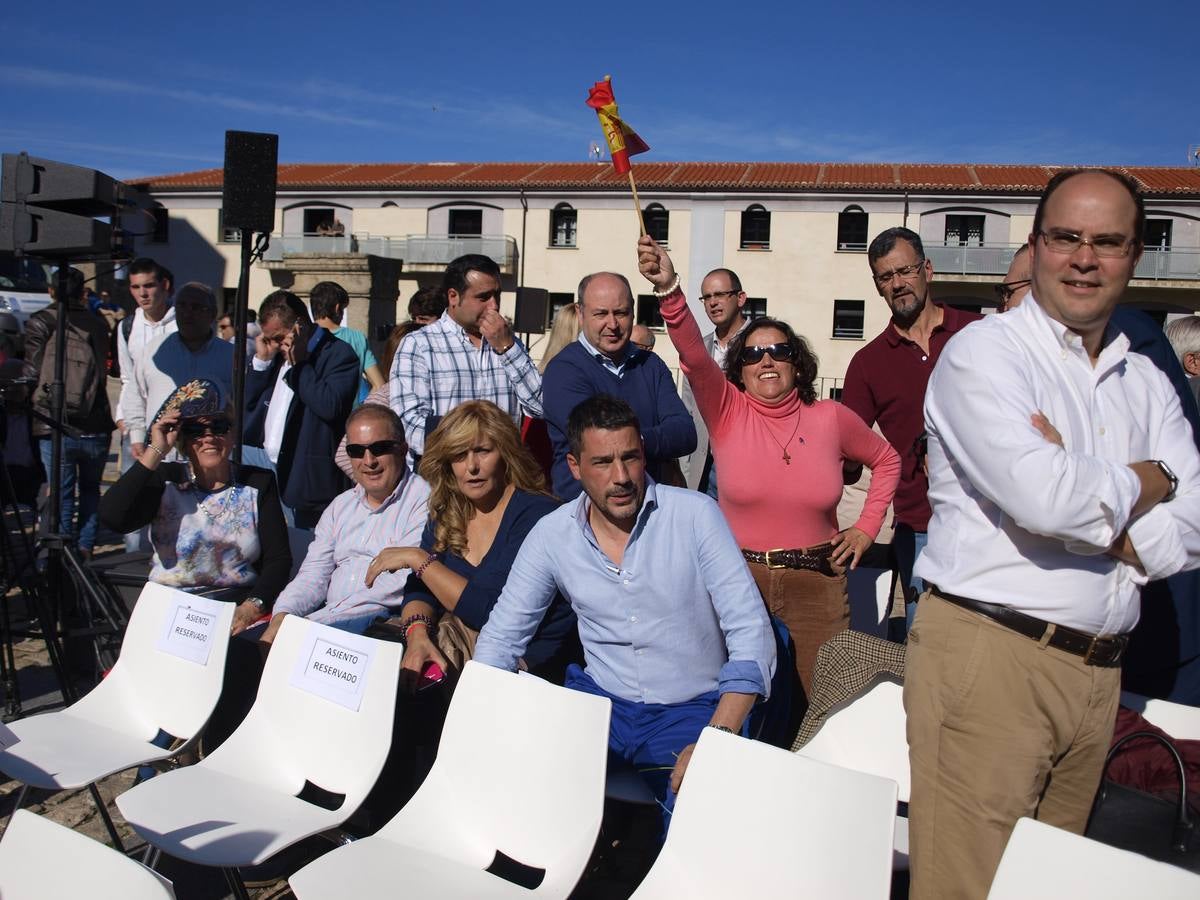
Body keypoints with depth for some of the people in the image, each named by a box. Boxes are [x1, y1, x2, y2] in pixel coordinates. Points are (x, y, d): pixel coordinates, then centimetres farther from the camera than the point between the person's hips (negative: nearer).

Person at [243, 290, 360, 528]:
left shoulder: (338, 354, -7)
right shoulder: (278, 355, 17)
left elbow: (330, 406, -22)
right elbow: (249, 402, 16)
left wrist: (299, 364, -15)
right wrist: (262, 359, 5)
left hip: (307, 477, -6)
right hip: (266, 462, 7)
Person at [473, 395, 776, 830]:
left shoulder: (695, 514, -12)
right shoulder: (551, 534, -3)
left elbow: (751, 632, -14)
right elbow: (502, 636, 5)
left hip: (691, 709, -3)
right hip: (598, 698, 3)